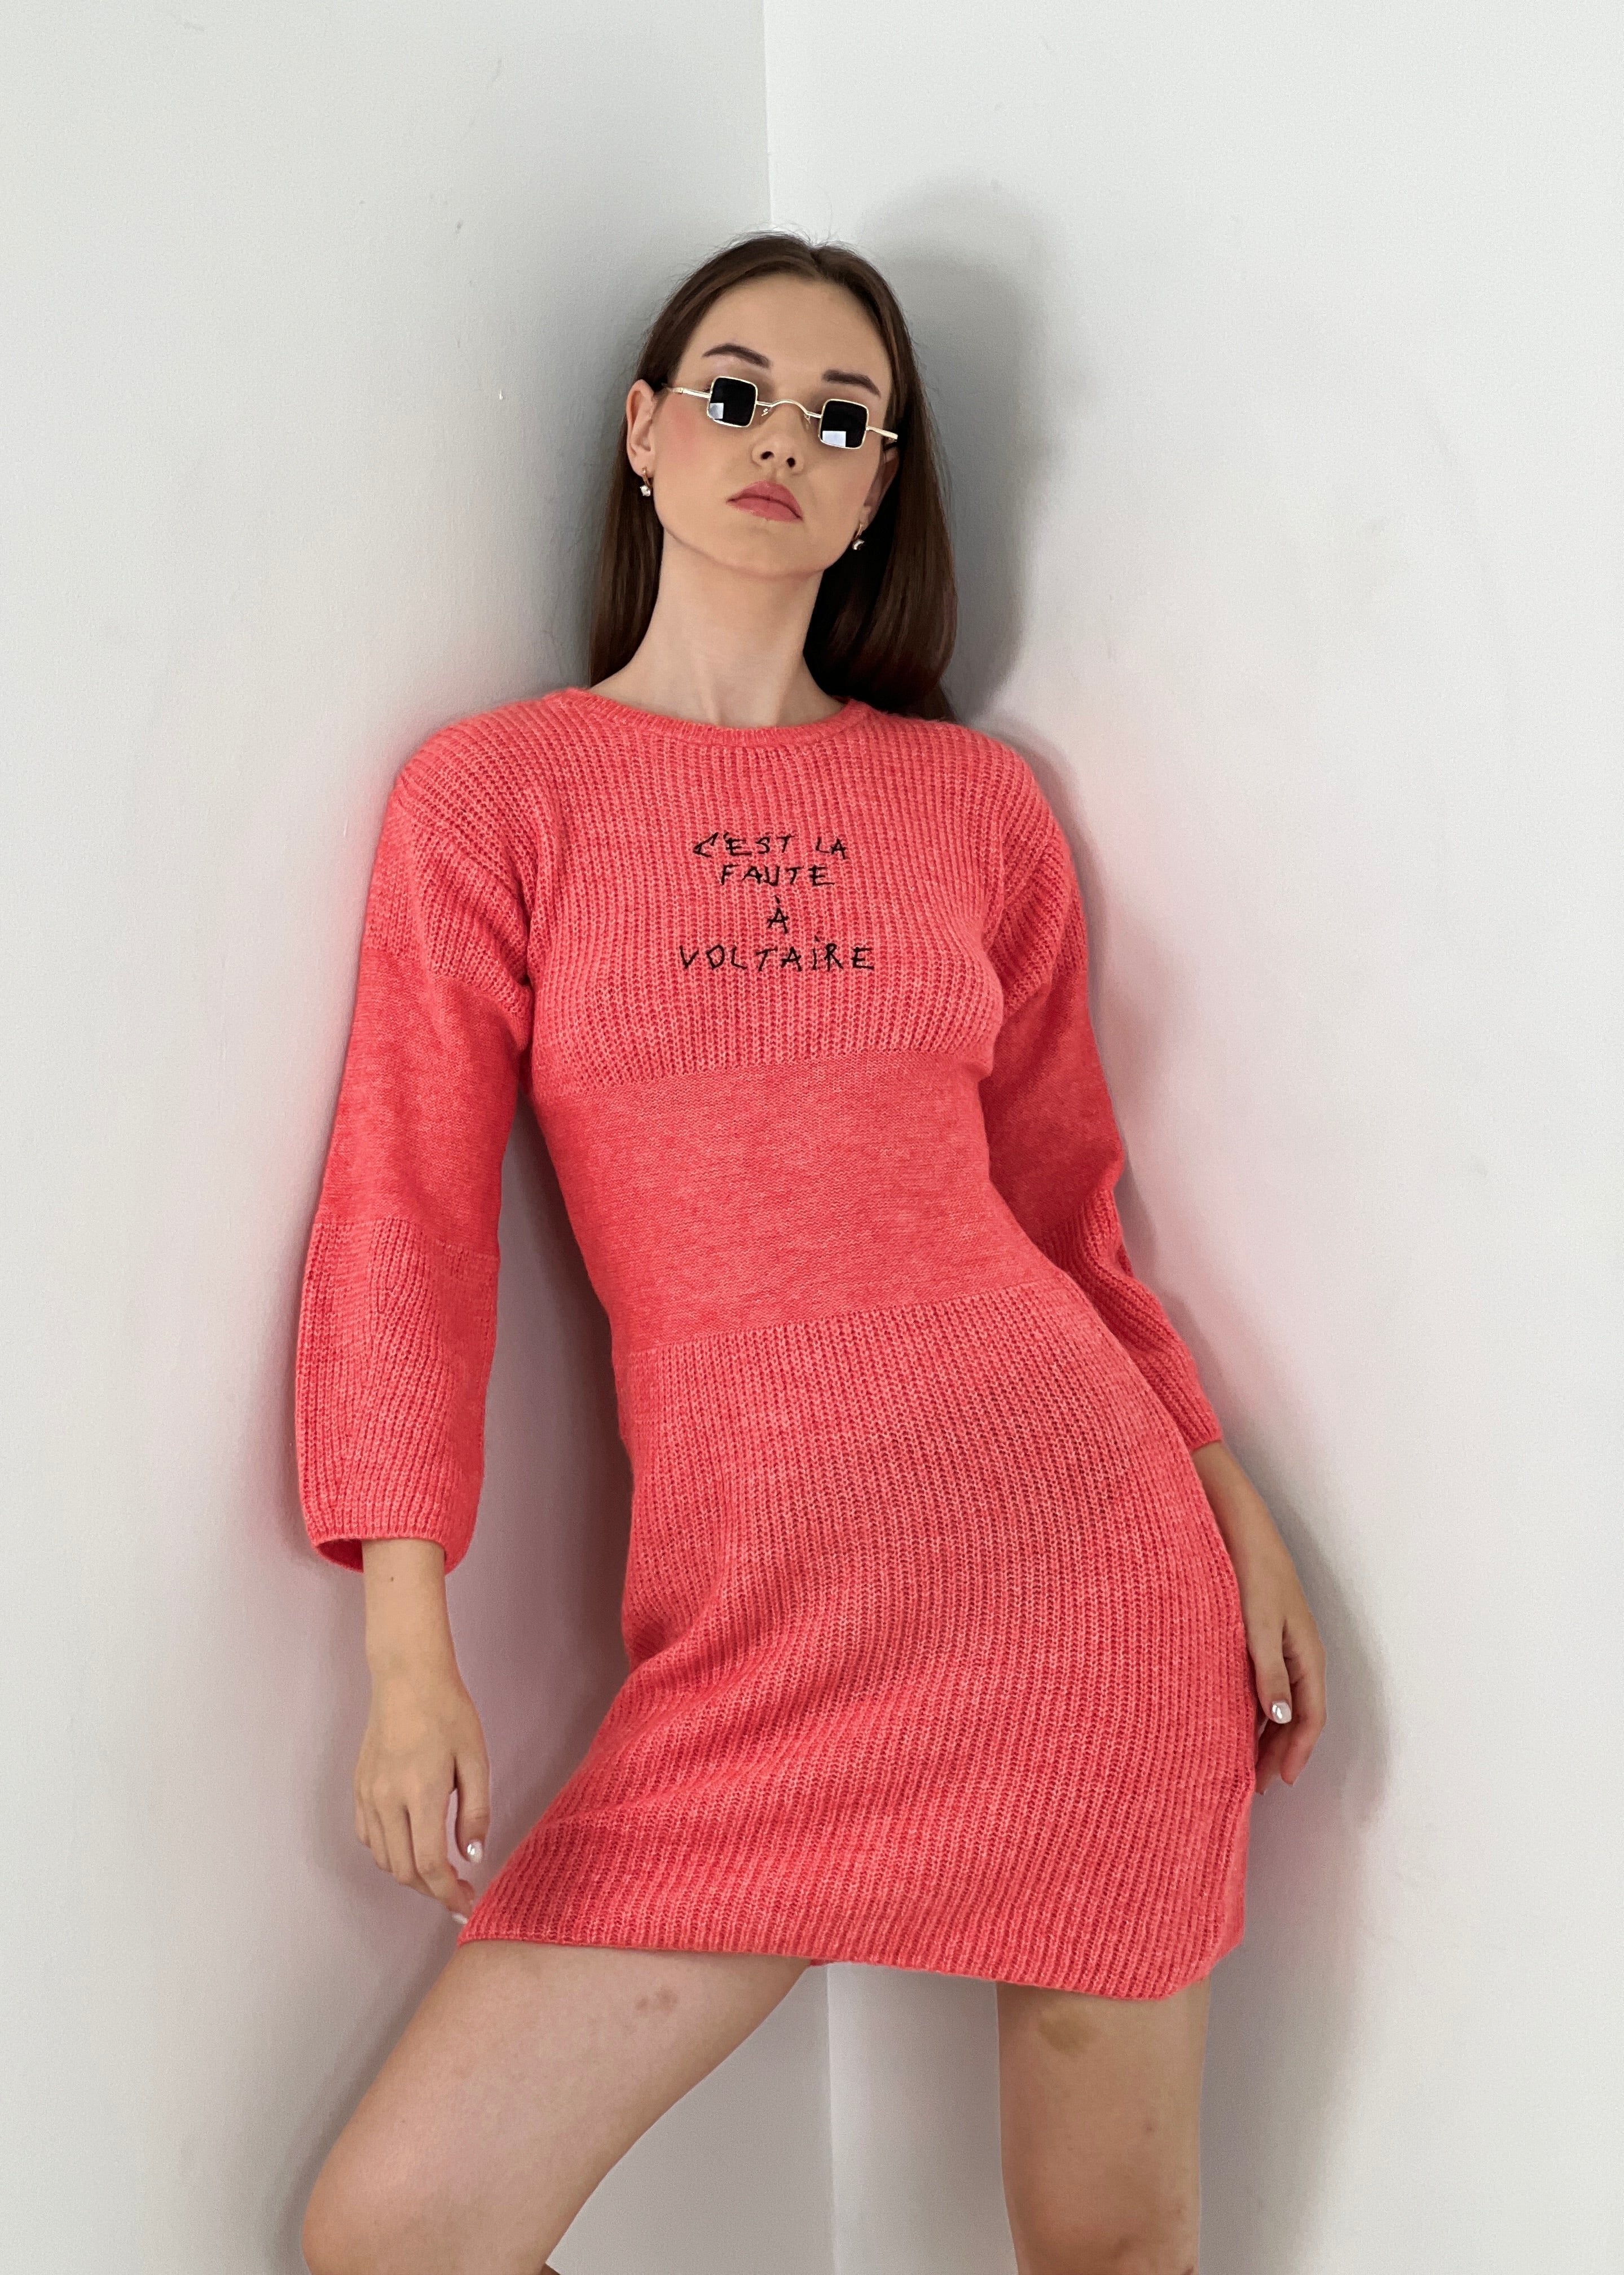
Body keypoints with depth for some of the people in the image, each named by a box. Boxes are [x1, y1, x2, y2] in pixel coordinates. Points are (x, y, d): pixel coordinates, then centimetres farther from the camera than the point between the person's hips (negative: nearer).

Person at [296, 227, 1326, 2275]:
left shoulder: (977, 800, 10)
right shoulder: (493, 790, 4)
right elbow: (409, 1206, -3)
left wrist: (1231, 1503, 9)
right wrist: (408, 1639, -12)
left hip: (1080, 1537, 2)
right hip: (759, 1608, -1)